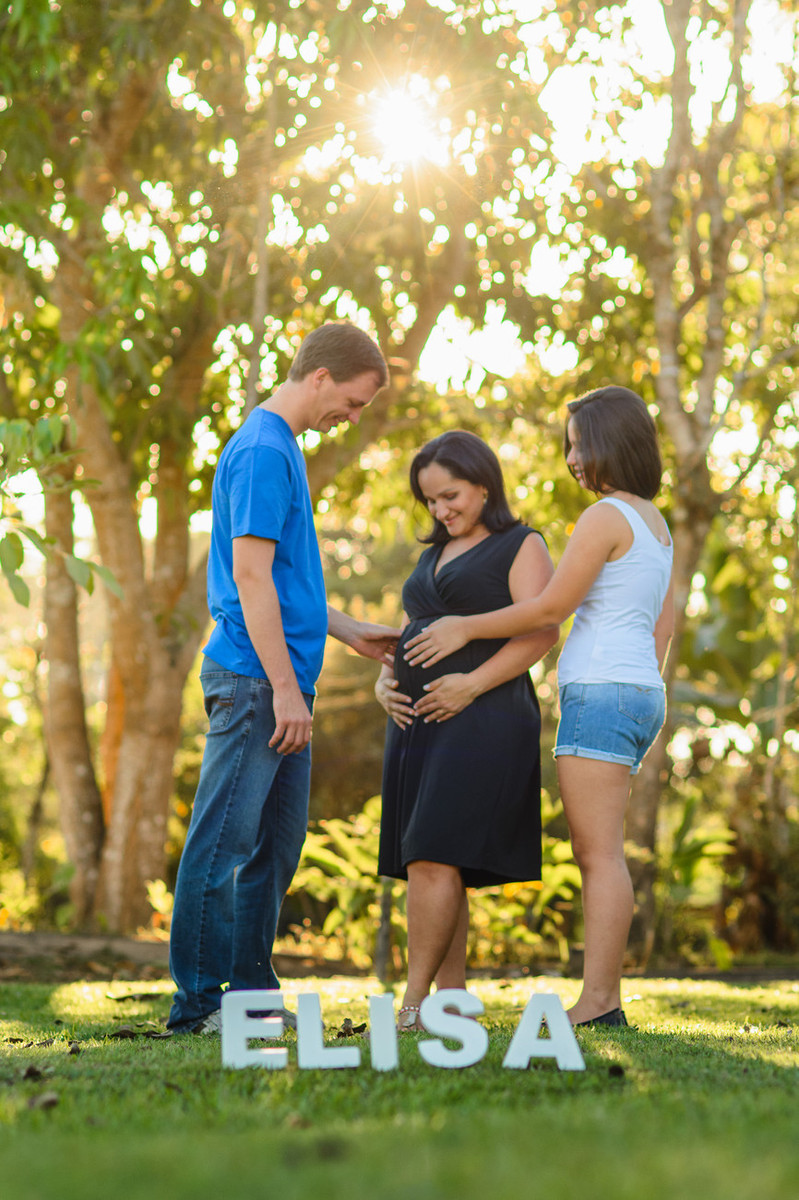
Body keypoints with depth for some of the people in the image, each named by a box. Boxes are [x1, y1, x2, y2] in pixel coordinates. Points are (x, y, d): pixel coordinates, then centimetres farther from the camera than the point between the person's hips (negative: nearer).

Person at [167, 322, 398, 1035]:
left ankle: (249, 990, 18)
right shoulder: (264, 453, -12)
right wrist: (285, 688, -18)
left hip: (282, 683, 10)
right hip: (256, 681, -10)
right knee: (226, 840, -6)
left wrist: (350, 632, 24)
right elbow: (250, 576, -17)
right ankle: (199, 1000, -3)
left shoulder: (279, 448, 19)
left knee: (277, 842, 12)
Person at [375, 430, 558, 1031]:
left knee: (433, 857, -17)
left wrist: (471, 683, -19)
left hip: (482, 718, -8)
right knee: (439, 867, 4)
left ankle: (413, 1002, -17)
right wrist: (385, 682, 7)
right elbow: (407, 632, 27)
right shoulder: (435, 555, 23)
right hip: (419, 721, 8)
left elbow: (542, 632, -11)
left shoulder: (521, 546, 0)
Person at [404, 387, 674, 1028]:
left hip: (600, 691, -9)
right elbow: (665, 619, 22)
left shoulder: (606, 517, -10)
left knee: (599, 853, -10)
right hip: (640, 694, 9)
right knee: (595, 854, 9)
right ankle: (603, 1000, 8)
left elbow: (552, 607, -13)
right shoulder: (655, 523, 18)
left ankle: (598, 1001, -11)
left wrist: (466, 628, -5)